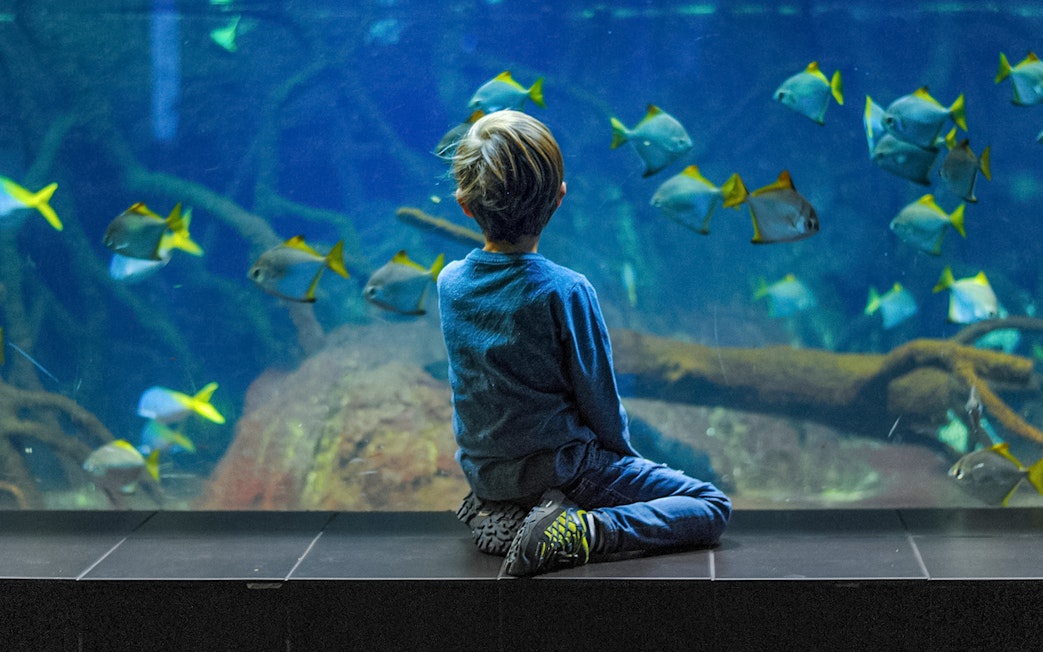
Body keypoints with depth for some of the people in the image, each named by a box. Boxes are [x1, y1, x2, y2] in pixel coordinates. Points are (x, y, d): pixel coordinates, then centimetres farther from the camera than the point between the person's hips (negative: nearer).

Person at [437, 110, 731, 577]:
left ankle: (497, 512, 11)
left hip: (482, 470, 7)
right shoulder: (565, 291, -22)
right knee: (713, 506, 1)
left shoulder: (449, 282, -6)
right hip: (559, 468, -6)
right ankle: (578, 533, -17)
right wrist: (623, 454, 6)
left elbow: (480, 387, 7)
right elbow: (598, 396, -14)